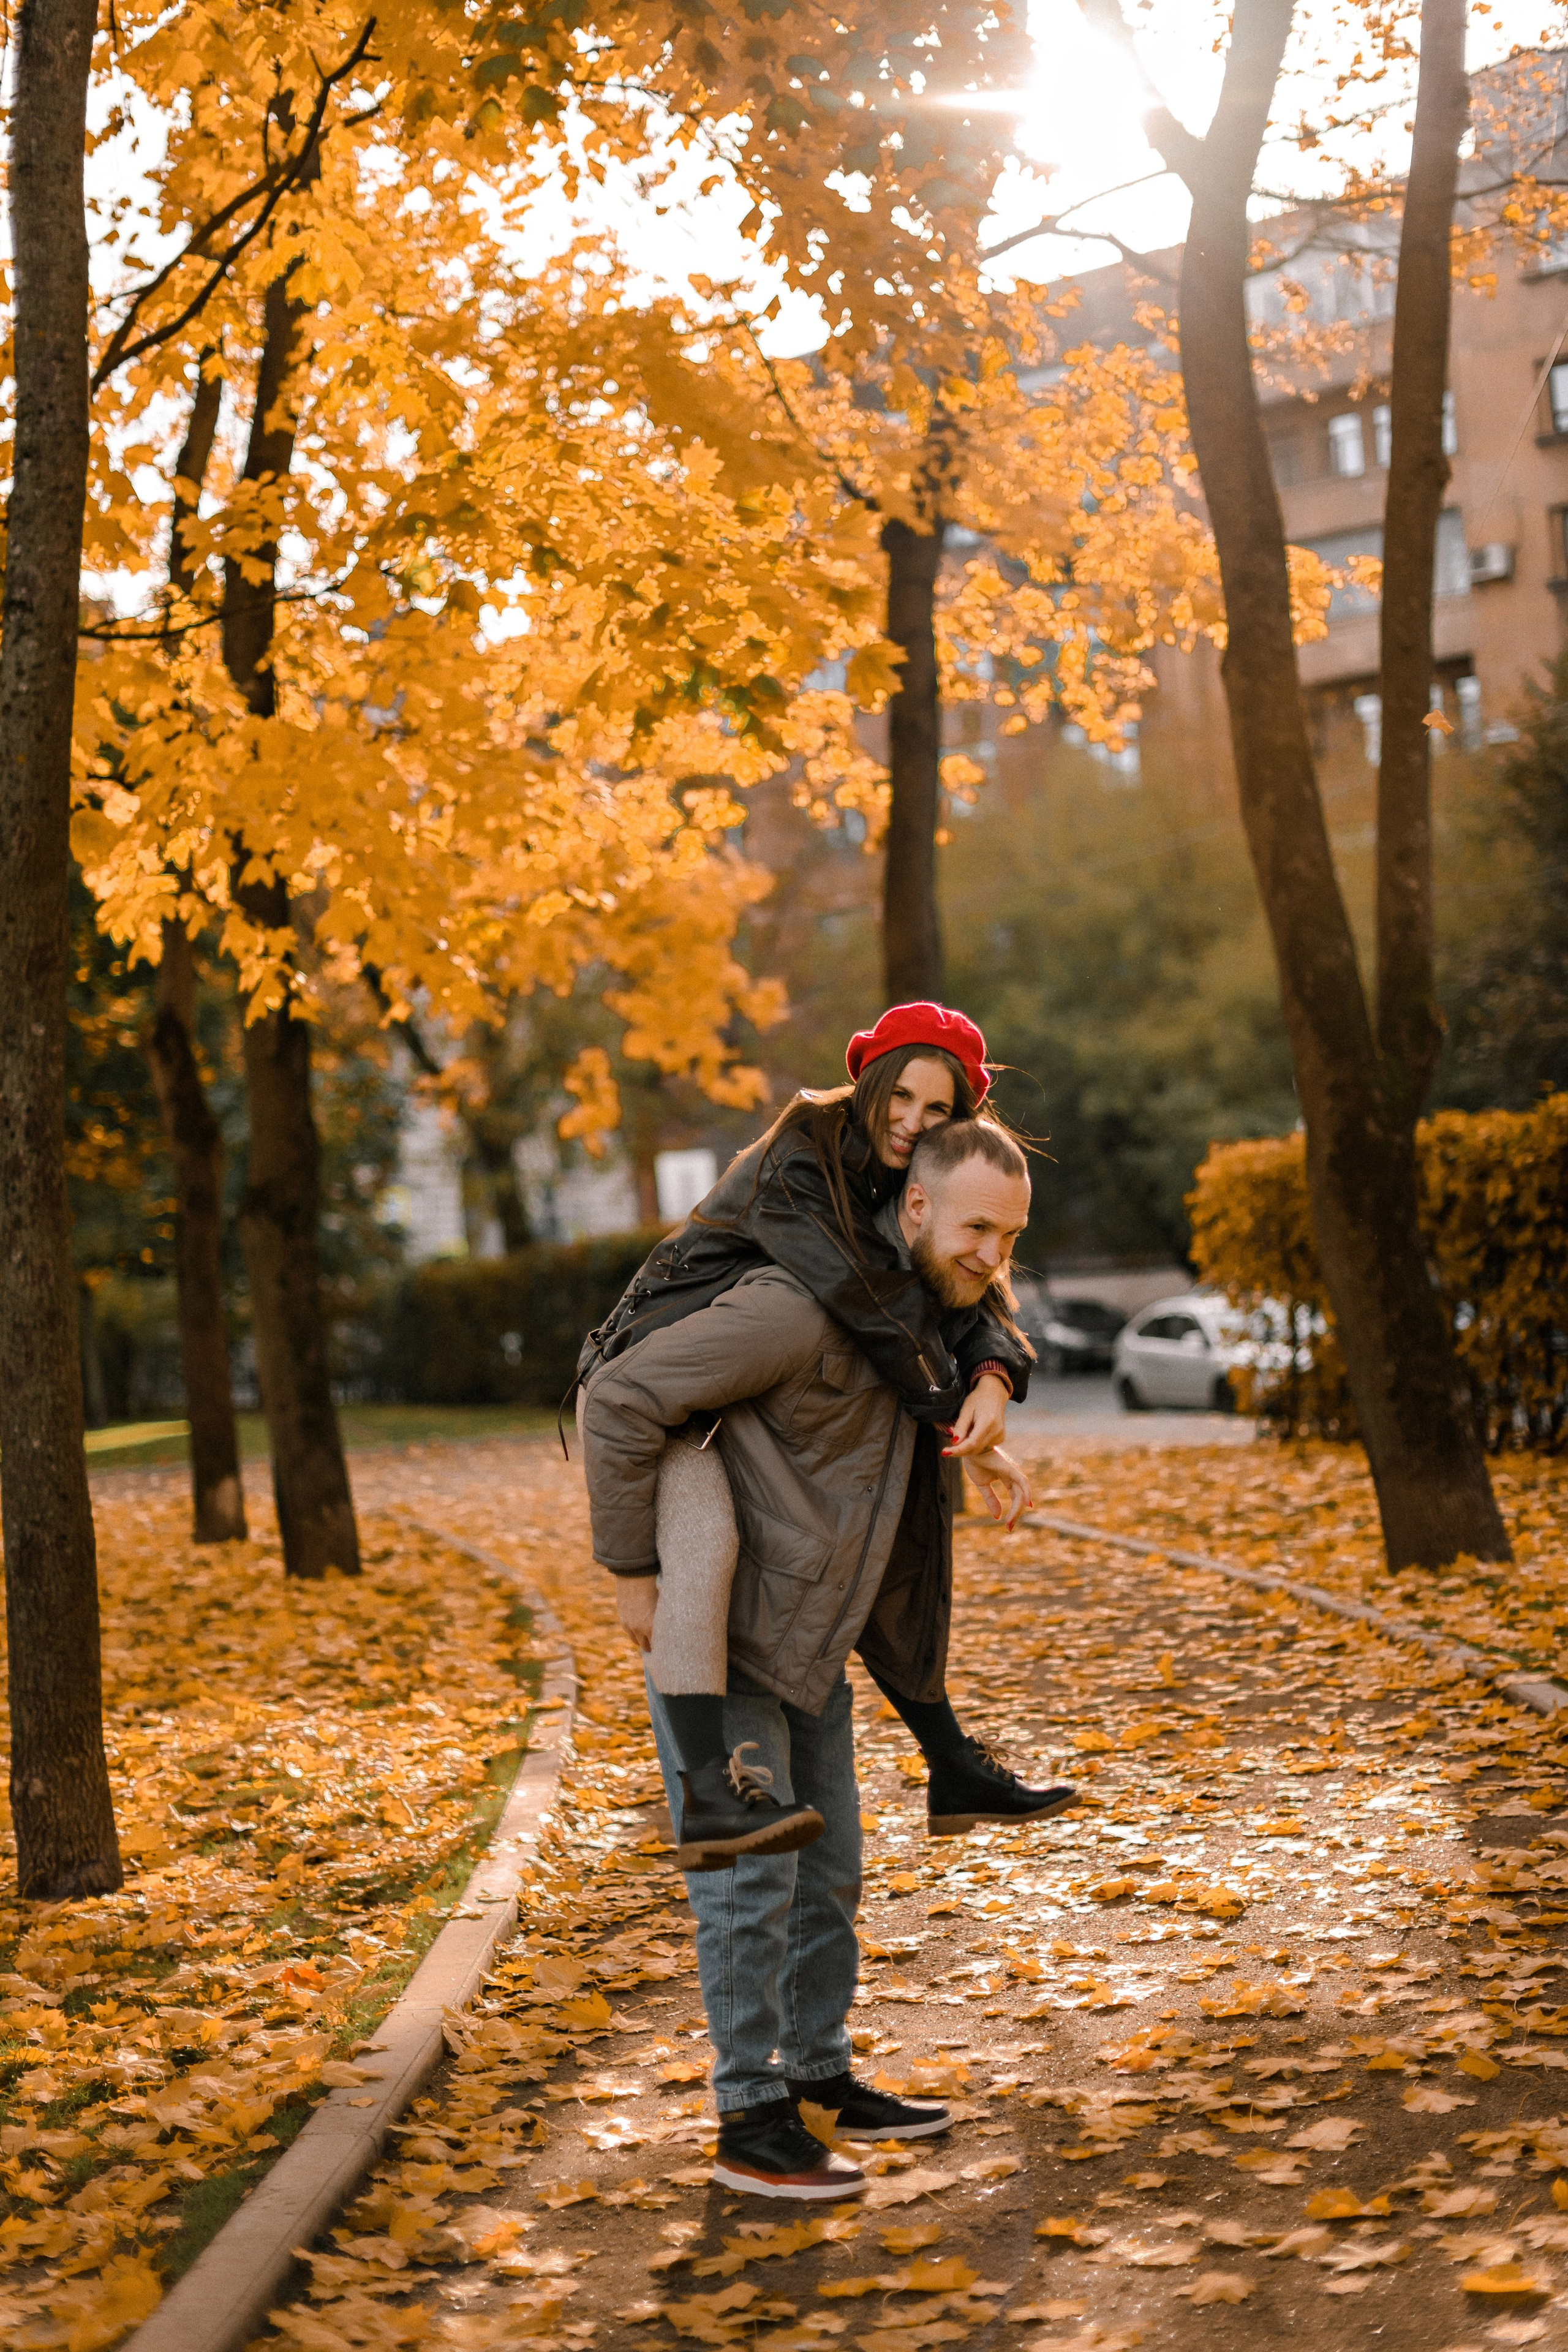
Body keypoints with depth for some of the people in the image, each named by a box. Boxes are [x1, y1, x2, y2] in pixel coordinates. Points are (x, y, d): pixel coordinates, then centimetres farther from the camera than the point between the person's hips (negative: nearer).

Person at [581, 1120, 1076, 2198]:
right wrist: (636, 1571, -23)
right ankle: (751, 2122, 4)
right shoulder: (802, 1308, -26)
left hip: (808, 1639, 9)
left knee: (828, 1866, 15)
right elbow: (621, 1400, -28)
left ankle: (822, 2075, 28)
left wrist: (977, 1442, 10)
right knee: (750, 1878, -6)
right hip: (713, 1635, -9)